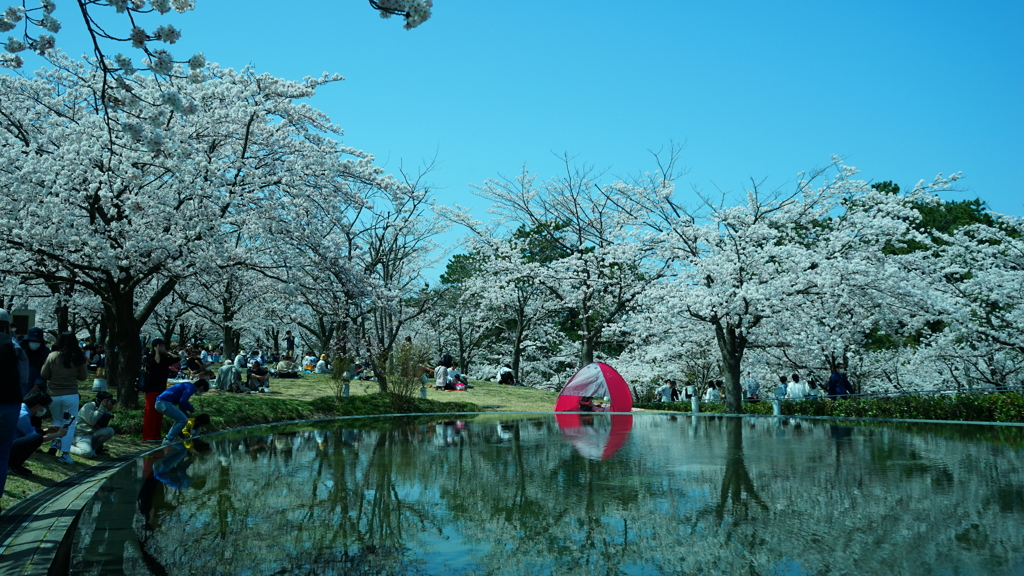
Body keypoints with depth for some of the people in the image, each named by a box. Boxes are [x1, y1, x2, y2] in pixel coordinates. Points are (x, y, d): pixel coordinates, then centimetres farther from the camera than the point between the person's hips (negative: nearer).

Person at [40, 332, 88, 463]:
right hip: (71, 395, -1)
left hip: (53, 394, 1)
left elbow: (43, 374, 2)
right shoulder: (79, 357, -4)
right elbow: (83, 376, 3)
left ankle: (56, 442, 5)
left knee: (57, 420, 24)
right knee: (69, 424, 5)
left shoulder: (52, 356, -5)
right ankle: (65, 454, 2)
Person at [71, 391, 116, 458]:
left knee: (110, 431, -17)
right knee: (88, 453, -31)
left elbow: (102, 426, 2)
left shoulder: (103, 409, 7)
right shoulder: (88, 406, -13)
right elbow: (91, 421, -26)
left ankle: (93, 447, -4)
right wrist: (101, 408, -22)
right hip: (81, 435, -7)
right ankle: (70, 447, -2)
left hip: (93, 434, 7)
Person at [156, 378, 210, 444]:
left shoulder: (187, 386, 24)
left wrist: (188, 417, 34)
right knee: (183, 420, -6)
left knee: (180, 419, 22)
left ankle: (168, 438, 21)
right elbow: (182, 401, -19)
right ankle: (169, 440, -4)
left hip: (160, 403, 10)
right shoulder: (191, 387, -6)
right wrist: (192, 409, -2)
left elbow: (182, 406, 30)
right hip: (164, 403, -10)